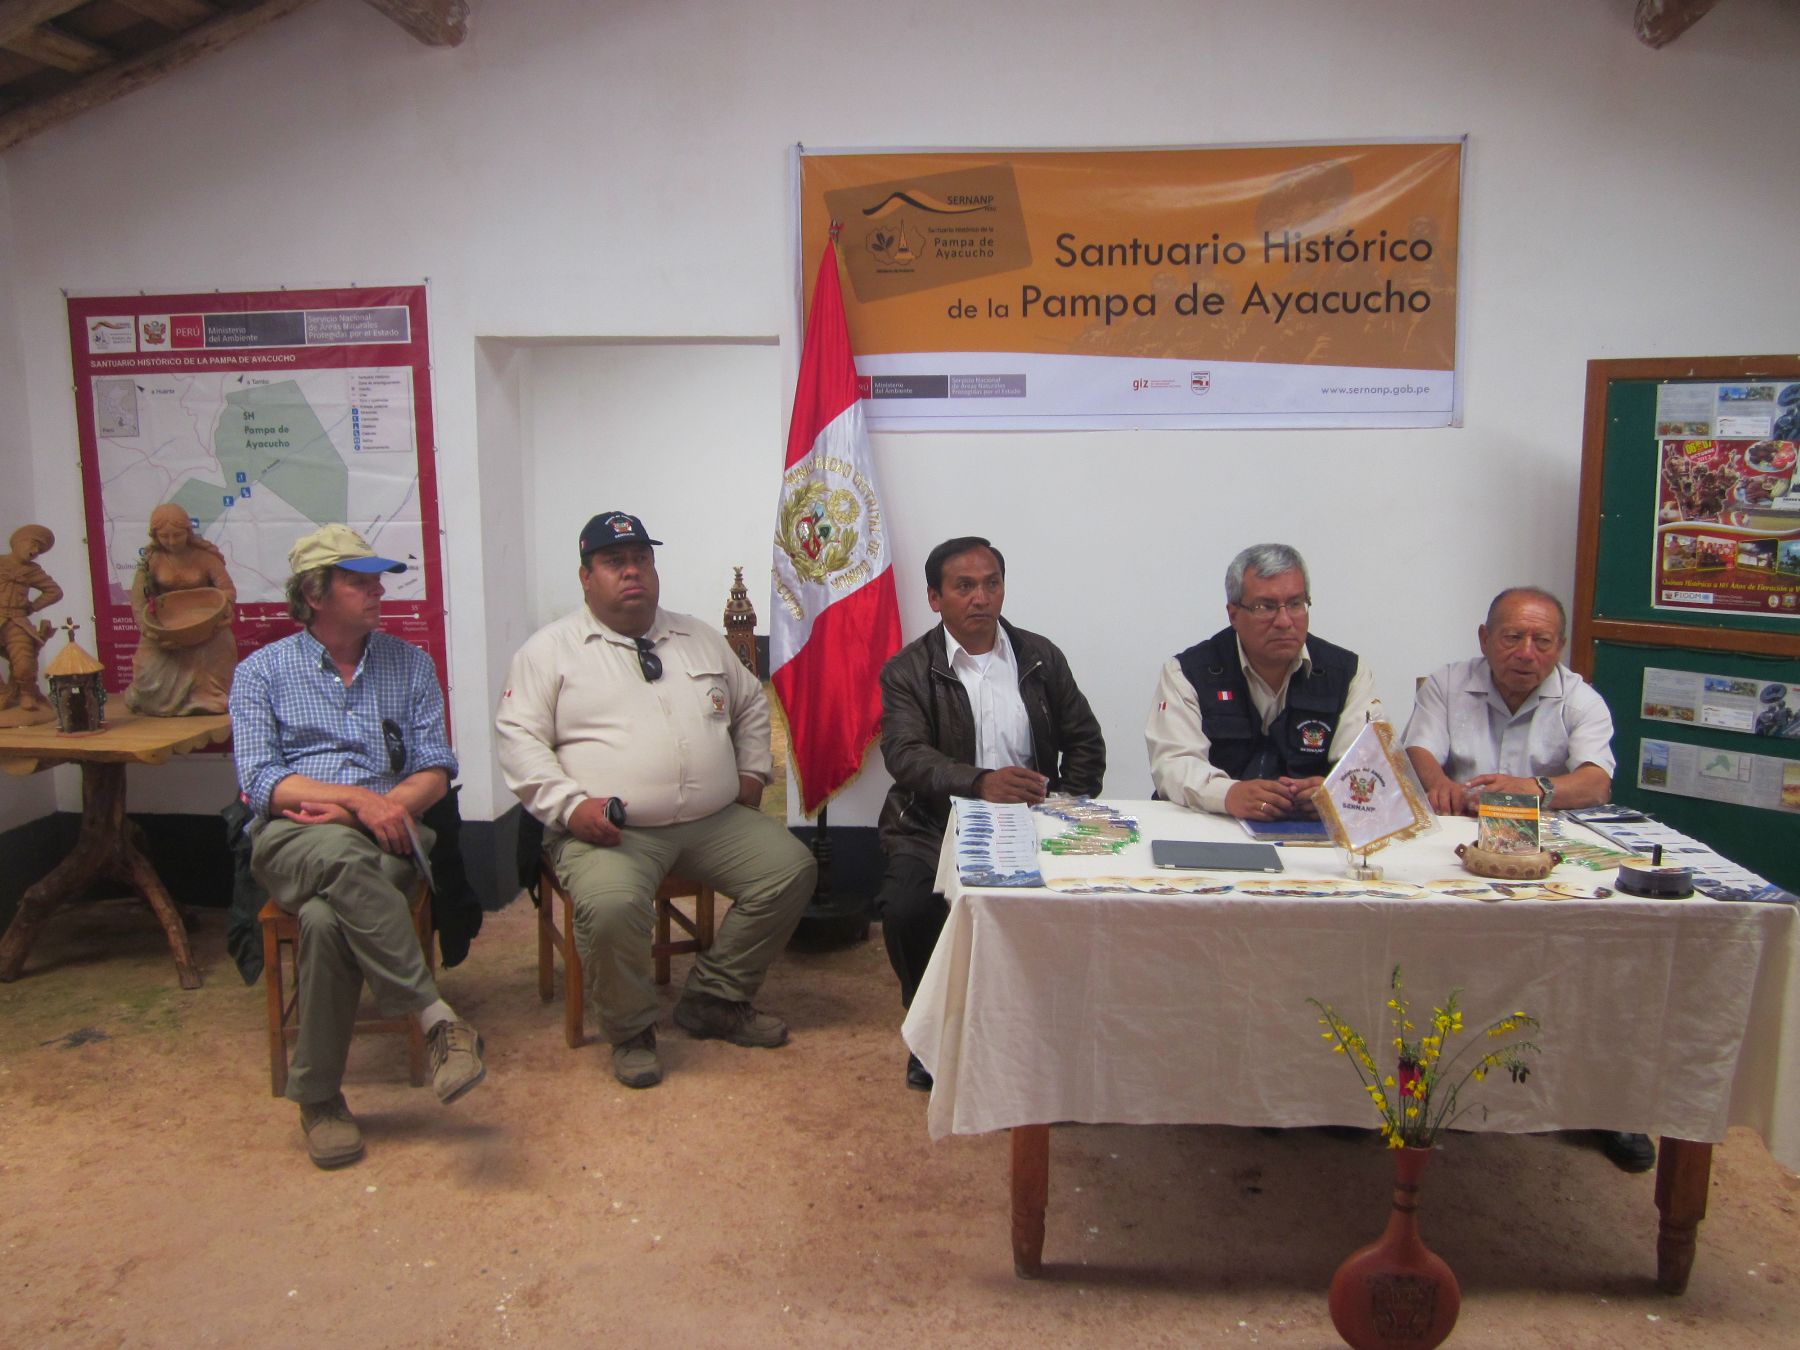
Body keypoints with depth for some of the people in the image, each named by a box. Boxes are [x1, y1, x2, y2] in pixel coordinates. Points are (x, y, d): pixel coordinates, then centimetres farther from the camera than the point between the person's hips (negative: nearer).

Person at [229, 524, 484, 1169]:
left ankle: (318, 1098, -20)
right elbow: (260, 782, -1)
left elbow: (436, 769, 9)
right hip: (292, 840, -1)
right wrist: (360, 801, -16)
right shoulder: (262, 672, 12)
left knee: (327, 917, -34)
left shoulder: (409, 664, 16)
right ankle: (439, 1021, -37)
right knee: (344, 858, -39)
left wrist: (390, 805, -13)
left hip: (383, 839, 1)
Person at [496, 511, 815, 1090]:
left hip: (716, 822, 5)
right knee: (610, 905, -34)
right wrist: (570, 805, -16)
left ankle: (714, 1000, 7)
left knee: (791, 868, -11)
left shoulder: (699, 638, 18)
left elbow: (751, 703, 30)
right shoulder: (551, 649, 4)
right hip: (609, 830, -5)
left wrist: (752, 771, 17)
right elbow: (520, 738, -4)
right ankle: (631, 1030, -4)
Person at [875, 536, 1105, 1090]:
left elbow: (1085, 742, 15)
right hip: (935, 829, -2)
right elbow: (905, 754, -15)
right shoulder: (908, 670, 2)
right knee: (906, 910, -29)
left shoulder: (1041, 657, 12)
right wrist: (981, 782, -33)